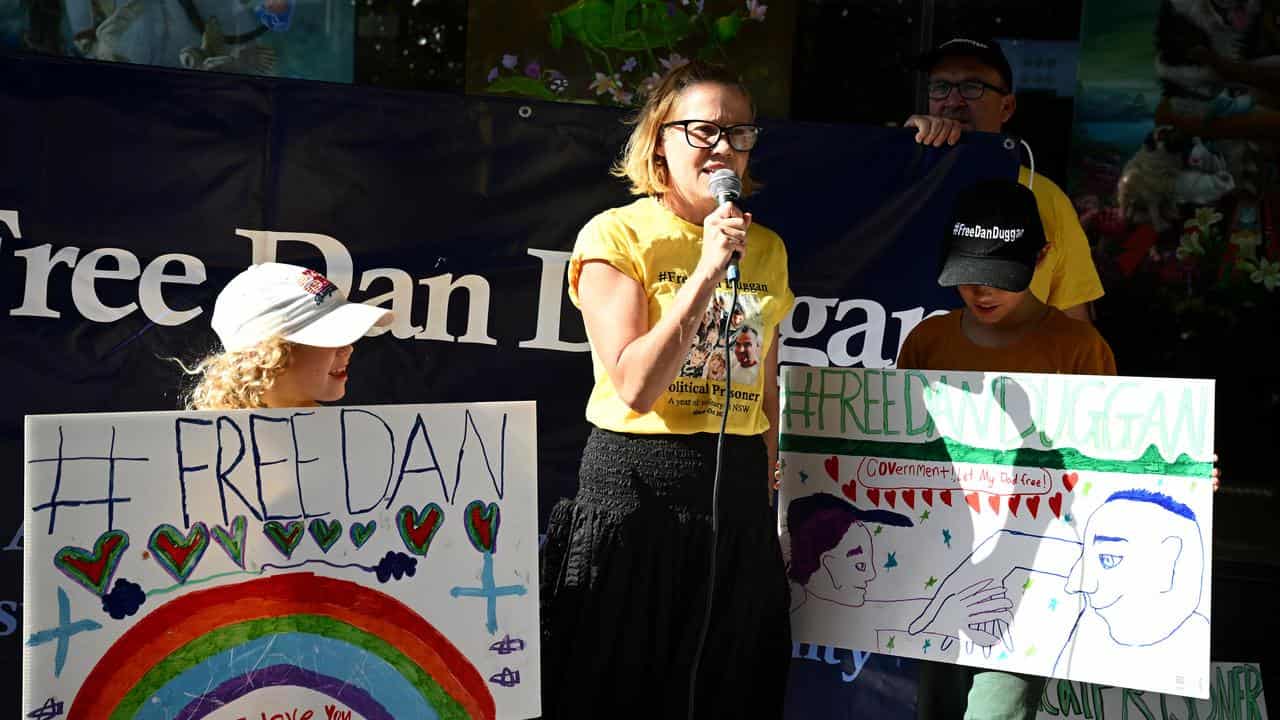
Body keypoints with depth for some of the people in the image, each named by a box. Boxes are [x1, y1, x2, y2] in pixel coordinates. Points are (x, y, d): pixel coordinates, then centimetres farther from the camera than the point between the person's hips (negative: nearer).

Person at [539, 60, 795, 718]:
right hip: (636, 487, -5)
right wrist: (708, 269, -18)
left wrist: (765, 502, 17)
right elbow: (637, 387, -16)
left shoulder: (766, 249, 10)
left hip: (739, 490, 5)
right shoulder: (616, 235, -6)